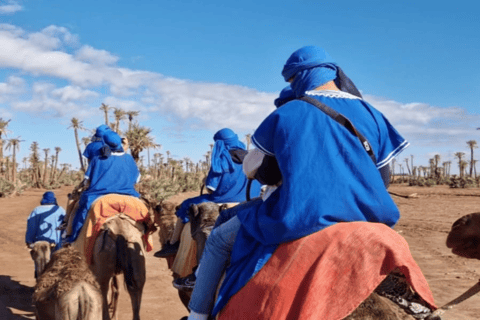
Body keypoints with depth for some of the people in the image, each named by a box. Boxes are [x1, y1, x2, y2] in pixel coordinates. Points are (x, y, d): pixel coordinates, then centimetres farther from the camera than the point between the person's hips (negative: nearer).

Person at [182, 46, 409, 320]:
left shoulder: (286, 114, 0)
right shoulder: (370, 114, 7)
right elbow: (382, 176, 12)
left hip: (299, 220, -4)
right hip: (364, 217, 4)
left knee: (218, 240, 17)